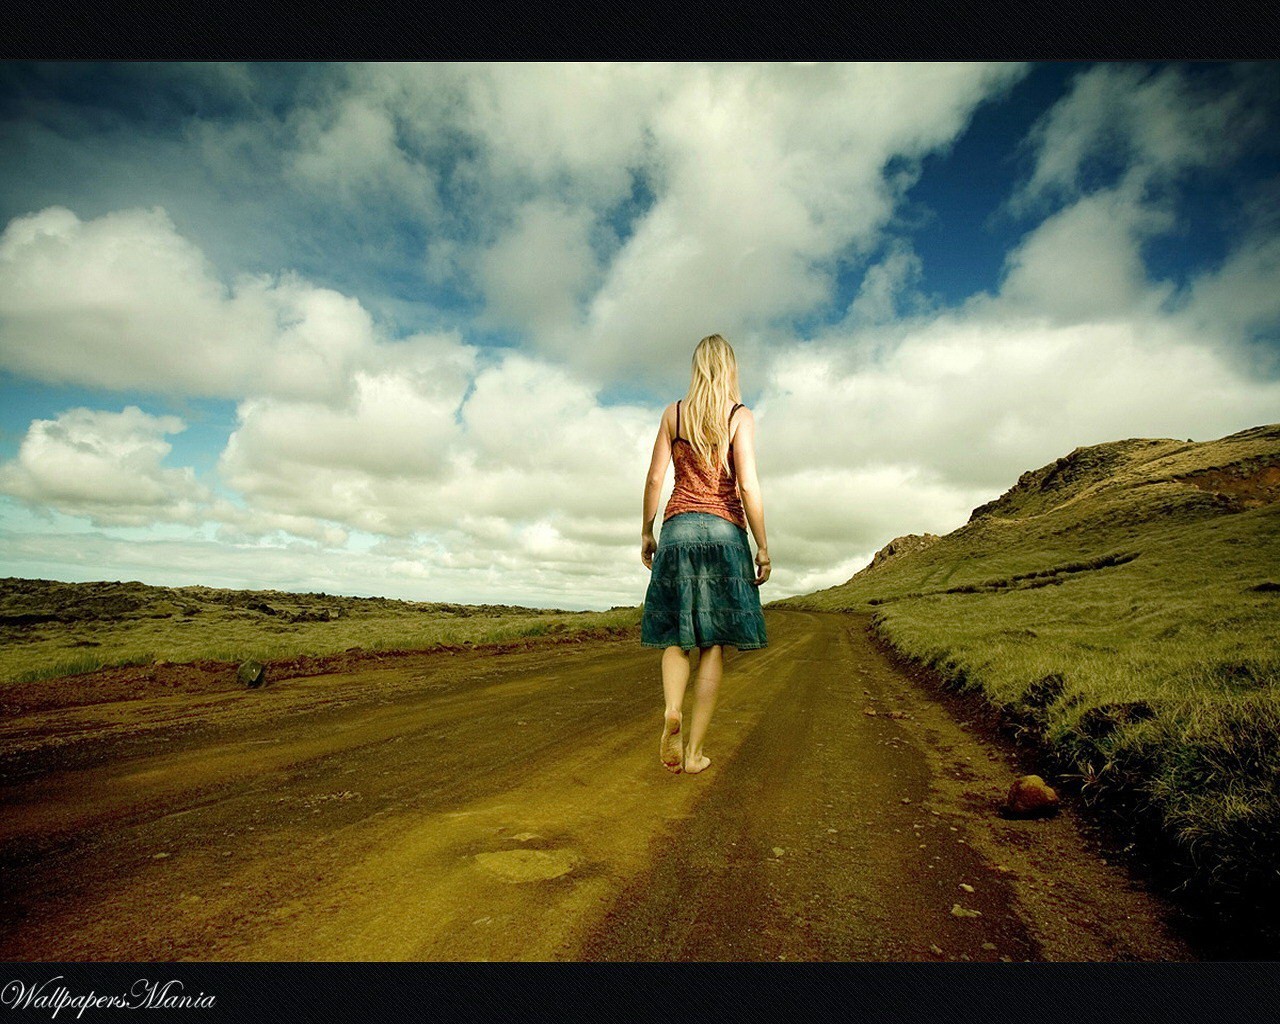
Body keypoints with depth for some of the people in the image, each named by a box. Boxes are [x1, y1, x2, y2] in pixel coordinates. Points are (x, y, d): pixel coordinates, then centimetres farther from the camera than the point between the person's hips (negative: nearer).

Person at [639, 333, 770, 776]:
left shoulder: (673, 413, 8)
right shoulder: (740, 415, 1)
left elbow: (655, 477, 4)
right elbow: (747, 485, -7)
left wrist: (646, 533, 12)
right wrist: (763, 546, -2)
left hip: (677, 527, 2)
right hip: (724, 531, -2)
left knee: (676, 632, 11)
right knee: (713, 643, 3)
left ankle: (672, 711, -15)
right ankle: (694, 751, 5)